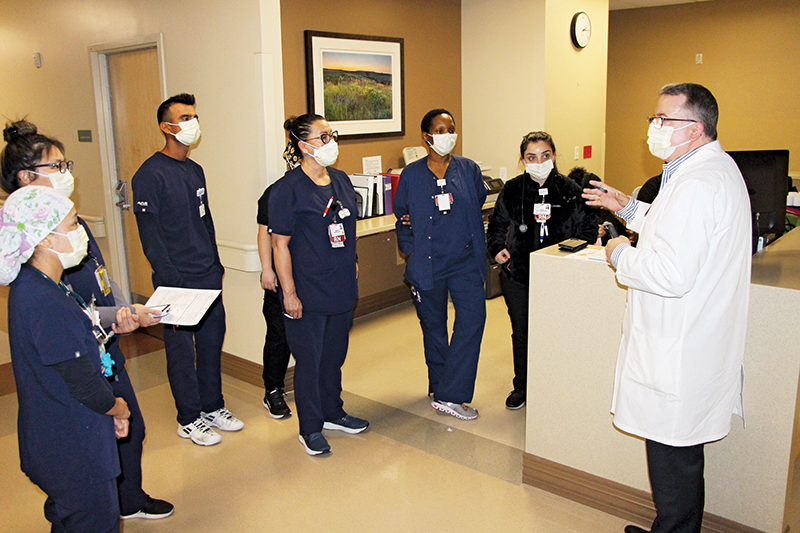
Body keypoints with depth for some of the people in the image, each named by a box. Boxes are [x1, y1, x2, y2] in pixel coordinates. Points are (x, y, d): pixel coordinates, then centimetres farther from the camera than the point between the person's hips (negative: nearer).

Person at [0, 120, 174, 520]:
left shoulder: (73, 221, 8)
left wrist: (123, 312, -3)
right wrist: (125, 315, -24)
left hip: (107, 349, 9)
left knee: (131, 428, 22)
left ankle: (131, 501, 45)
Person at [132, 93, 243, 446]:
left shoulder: (195, 171, 13)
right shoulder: (150, 174, -11)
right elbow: (149, 233, -14)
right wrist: (169, 278, -19)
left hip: (208, 276, 7)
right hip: (177, 280, -7)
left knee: (212, 340, 14)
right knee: (181, 349, 4)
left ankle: (212, 407, 29)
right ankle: (189, 420, 18)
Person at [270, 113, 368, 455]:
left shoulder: (342, 181, 7)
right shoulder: (288, 189, -13)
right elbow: (280, 244, -14)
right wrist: (289, 292, -15)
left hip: (342, 289, 7)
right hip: (308, 294, -6)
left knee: (335, 355, 19)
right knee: (309, 360, 5)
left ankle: (333, 412, 38)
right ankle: (310, 429, 22)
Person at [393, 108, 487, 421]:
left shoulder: (469, 170, 4)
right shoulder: (411, 175, 1)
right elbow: (402, 218, 7)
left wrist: (477, 245, 5)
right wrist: (410, 251, -4)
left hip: (465, 260, 1)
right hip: (428, 262, 0)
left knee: (473, 316, -14)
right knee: (433, 325, 11)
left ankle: (449, 395, -8)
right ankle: (439, 386, 31)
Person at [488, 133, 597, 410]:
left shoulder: (570, 190, -4)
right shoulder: (512, 190, -1)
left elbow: (588, 226, 7)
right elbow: (497, 223, 16)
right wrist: (496, 248, 1)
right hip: (518, 275, 2)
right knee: (521, 333, 12)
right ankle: (521, 386, 31)